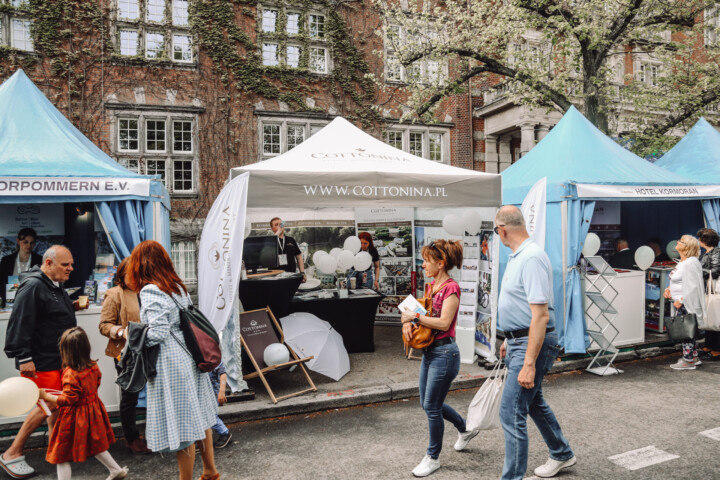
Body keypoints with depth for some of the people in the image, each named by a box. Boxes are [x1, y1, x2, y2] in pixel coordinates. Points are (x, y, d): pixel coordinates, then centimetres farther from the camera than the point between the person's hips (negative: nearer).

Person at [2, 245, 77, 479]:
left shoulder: (55, 287, 13)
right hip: (40, 361, -9)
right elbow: (20, 323, -24)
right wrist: (24, 357, -25)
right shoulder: (33, 286, -19)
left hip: (58, 358, 10)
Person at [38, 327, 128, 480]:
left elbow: (68, 400, -23)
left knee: (62, 455, 7)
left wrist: (46, 396, -14)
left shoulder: (70, 374, -26)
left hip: (74, 418, -8)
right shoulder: (94, 366, -4)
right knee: (95, 445, 26)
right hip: (92, 411, 8)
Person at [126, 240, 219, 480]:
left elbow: (158, 333, -21)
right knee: (199, 415, 19)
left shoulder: (150, 291, -15)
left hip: (171, 365, -9)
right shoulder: (178, 286, 10)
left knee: (181, 425, 3)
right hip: (189, 358, 9)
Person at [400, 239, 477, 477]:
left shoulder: (451, 288, -17)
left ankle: (432, 458, 21)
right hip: (429, 351, 9)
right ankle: (465, 429, 42)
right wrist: (408, 321, -3)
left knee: (432, 406, 1)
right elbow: (420, 310, 17)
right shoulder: (432, 286, 9)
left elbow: (444, 322, -24)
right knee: (428, 403, 19)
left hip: (444, 353, -9)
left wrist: (415, 317, -21)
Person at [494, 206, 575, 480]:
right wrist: (509, 340, 24)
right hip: (519, 340, 11)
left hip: (533, 344, -11)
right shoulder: (516, 256, 9)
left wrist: (529, 364, -27)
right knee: (533, 402, 25)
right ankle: (562, 455, 46)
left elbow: (541, 315, -27)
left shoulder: (532, 257, -23)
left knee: (511, 413, -7)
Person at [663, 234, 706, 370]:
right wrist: (669, 289, 9)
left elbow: (693, 286, -22)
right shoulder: (682, 262, 14)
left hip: (686, 303, -10)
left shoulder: (691, 263, -18)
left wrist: (681, 300, -22)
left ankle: (688, 361, 5)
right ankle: (694, 357, 28)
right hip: (680, 303, 10)